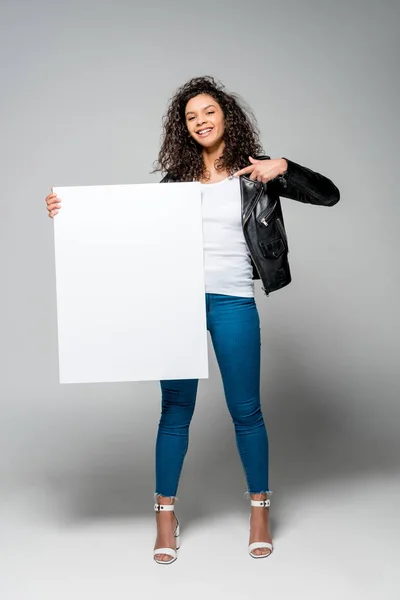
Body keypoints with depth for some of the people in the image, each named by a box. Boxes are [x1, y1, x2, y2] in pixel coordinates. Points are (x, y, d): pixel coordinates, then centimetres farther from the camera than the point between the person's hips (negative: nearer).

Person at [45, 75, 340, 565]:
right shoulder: (178, 178, 9)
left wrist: (282, 169, -13)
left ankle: (259, 510, 26)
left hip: (232, 303, -1)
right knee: (175, 409, 5)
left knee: (245, 409, 8)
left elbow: (328, 195, 1)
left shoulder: (254, 175, 3)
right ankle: (166, 515, 18)